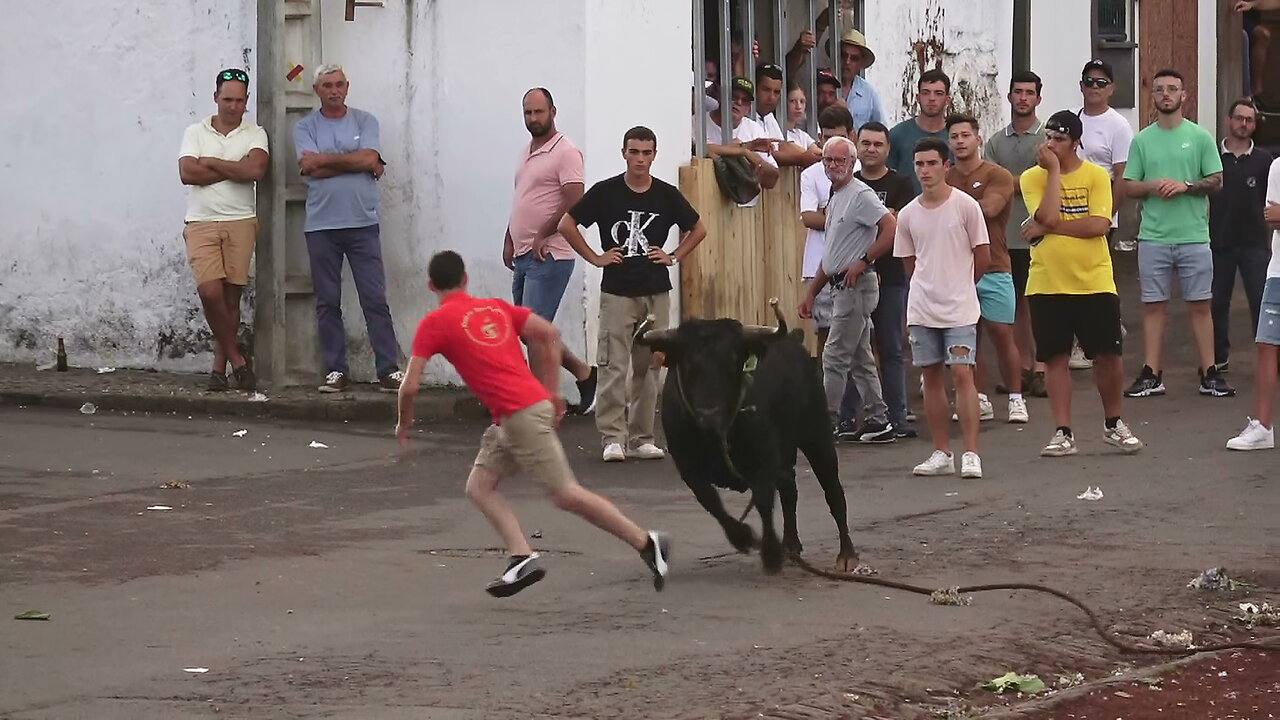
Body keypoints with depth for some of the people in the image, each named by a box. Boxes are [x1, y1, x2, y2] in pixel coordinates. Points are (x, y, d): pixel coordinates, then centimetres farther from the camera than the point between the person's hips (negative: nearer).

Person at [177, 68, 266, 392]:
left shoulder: (255, 134, 7)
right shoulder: (195, 133, 8)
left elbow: (255, 170, -12)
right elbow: (187, 173, -7)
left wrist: (211, 163, -6)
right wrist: (234, 170, -6)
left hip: (240, 222, 0)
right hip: (202, 223, 0)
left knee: (231, 296, 1)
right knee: (210, 291, -16)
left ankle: (219, 368, 9)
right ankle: (237, 360, -2)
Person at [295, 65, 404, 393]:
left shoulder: (365, 121, 8)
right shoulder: (305, 127, 6)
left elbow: (369, 158, -8)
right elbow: (312, 170, -9)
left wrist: (324, 159, -6)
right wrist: (355, 162, -5)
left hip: (362, 222, 0)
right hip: (321, 225, 0)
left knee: (375, 299, -3)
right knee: (327, 302, 4)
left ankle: (389, 369, -2)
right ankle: (335, 371, 10)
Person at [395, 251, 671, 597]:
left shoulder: (433, 323, -2)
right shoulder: (496, 307, 17)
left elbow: (410, 386, -5)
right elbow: (550, 334, 9)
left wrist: (404, 423, 14)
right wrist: (552, 392, 15)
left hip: (521, 414, -8)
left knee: (567, 495, -3)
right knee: (479, 487, 8)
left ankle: (647, 543, 2)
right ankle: (522, 557, -5)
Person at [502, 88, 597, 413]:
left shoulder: (566, 152, -10)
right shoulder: (527, 152, 18)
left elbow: (574, 203, -18)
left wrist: (543, 235, -16)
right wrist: (509, 239, 16)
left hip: (548, 256, -9)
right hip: (523, 255, 9)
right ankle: (582, 371, 22)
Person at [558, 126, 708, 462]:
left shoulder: (666, 195, 4)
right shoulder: (605, 192, -3)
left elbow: (698, 229, 18)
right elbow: (566, 225, 2)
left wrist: (674, 257, 6)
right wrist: (595, 257, -2)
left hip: (656, 292, 3)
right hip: (617, 292, -3)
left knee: (648, 367, 6)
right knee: (613, 367, -7)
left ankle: (641, 438, 12)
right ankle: (612, 437, -2)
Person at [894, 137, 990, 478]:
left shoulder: (966, 206, -6)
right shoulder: (908, 214, 4)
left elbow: (982, 257, 0)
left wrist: (958, 284, 9)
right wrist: (932, 286, 8)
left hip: (959, 308, -4)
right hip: (922, 309, 4)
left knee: (962, 374, -10)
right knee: (931, 377, 7)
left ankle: (971, 454, -8)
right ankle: (941, 453, 15)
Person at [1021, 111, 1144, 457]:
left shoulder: (1096, 175, -2)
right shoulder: (1033, 177, 0)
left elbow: (1098, 224, -15)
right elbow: (1047, 215, -17)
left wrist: (1049, 227, -16)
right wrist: (1054, 170, -13)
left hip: (1094, 282, -1)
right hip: (1047, 285, 1)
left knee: (1109, 354, 2)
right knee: (1055, 357, 3)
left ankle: (1113, 424, 21)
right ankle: (1063, 434, 8)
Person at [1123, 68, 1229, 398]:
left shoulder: (1200, 137, 3)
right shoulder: (1142, 140, 8)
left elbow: (1216, 181, 0)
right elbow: (1128, 186, 7)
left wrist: (1185, 185, -15)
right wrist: (1152, 186, -12)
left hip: (1193, 236, -1)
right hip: (1153, 237, 1)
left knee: (1200, 305, 2)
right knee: (1153, 305, 4)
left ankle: (1209, 374, 6)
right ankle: (1151, 375, 8)